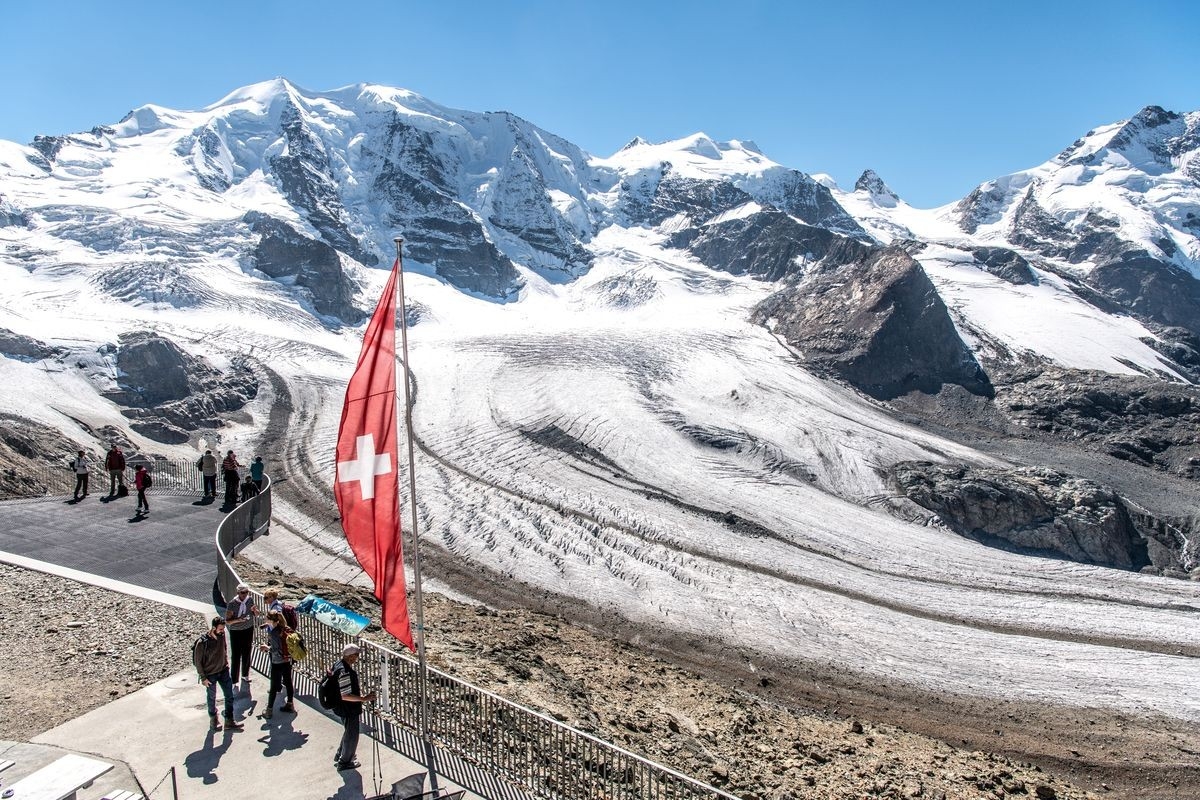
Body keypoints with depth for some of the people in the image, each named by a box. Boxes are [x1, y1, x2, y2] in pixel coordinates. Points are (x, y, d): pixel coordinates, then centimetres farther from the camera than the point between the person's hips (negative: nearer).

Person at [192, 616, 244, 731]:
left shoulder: (222, 635, -13)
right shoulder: (202, 643, -28)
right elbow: (197, 661, -16)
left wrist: (226, 663, 9)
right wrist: (203, 678, -12)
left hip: (223, 671, 5)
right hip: (210, 675, -4)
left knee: (229, 696, 9)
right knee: (212, 698, 17)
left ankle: (229, 721, 24)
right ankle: (213, 719, 41)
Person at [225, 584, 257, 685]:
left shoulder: (250, 600, -6)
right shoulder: (232, 603, -18)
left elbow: (256, 615, 5)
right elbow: (227, 620, -14)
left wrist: (255, 610, -17)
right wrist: (238, 620, -30)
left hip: (248, 630, 4)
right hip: (236, 632, -4)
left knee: (246, 654, 16)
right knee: (236, 656, -2)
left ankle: (245, 675, 34)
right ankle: (233, 679, 8)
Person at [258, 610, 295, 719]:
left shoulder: (273, 633, -23)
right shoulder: (285, 629, -1)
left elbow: (277, 651, -22)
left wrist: (267, 647, -5)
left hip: (277, 663, -7)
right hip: (288, 660, 7)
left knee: (274, 686, 7)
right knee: (288, 682, 17)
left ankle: (269, 710, 19)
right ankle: (290, 705, 30)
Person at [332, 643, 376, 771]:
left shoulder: (339, 664, -2)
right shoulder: (345, 672, -33)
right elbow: (345, 696, -31)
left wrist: (357, 688, 11)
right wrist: (363, 698, -29)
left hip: (343, 708, 10)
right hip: (348, 709, -10)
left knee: (349, 731, 29)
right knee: (352, 735, 11)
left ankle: (340, 755, 46)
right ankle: (344, 762, 28)